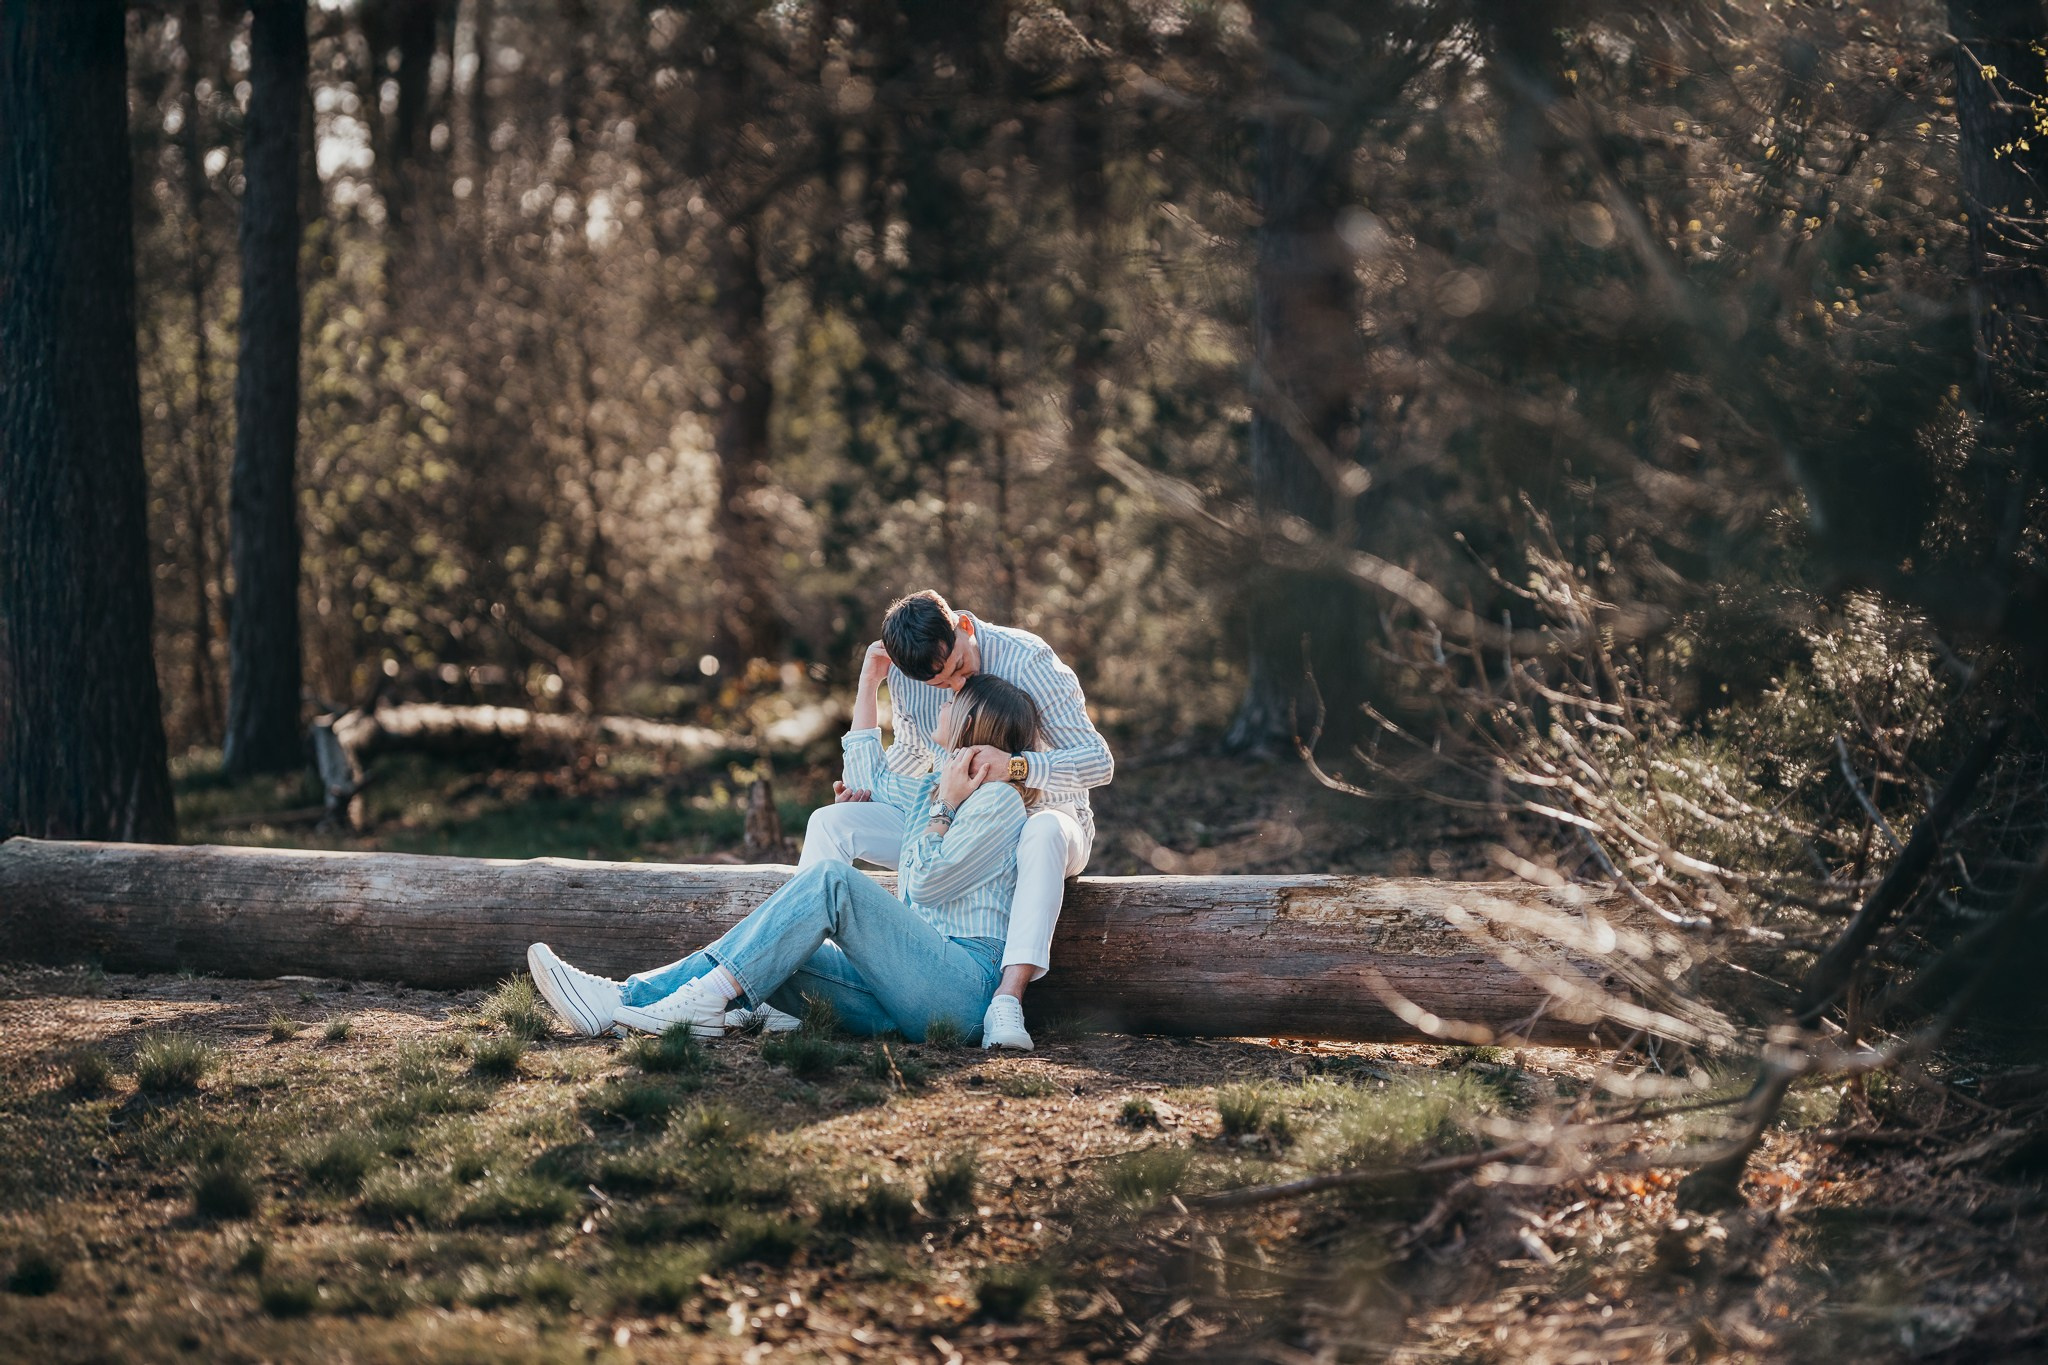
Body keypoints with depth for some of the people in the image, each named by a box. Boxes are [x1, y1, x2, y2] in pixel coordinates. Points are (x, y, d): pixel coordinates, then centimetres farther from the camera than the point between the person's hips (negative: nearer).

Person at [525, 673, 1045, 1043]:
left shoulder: (998, 800, -2)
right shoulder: (936, 790, 25)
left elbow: (927, 883, -8)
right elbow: (863, 775, 38)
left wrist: (944, 807, -2)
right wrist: (870, 679, 38)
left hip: (965, 986, -8)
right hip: (904, 997, 8)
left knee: (830, 878, -24)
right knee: (772, 951, -10)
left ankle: (707, 1000, -33)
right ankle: (621, 998, -24)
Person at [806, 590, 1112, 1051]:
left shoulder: (1027, 659, -22)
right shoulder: (904, 675, -6)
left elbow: (1098, 761, -24)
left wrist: (1016, 766, -40)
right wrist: (869, 788, -5)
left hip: (1035, 815, -5)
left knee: (1044, 832, -43)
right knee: (831, 822, -13)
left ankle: (1008, 998, -50)